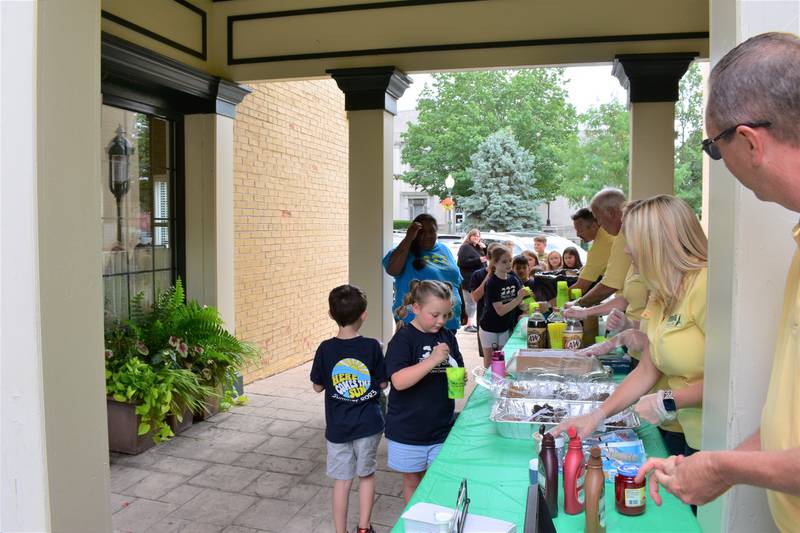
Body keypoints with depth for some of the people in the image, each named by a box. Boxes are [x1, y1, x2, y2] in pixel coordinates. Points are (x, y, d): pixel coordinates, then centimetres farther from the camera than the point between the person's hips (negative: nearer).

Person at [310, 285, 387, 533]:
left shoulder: (326, 349, -12)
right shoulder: (372, 347, -13)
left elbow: (317, 386, -2)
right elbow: (382, 383, -4)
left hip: (338, 427, 0)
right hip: (368, 424, 0)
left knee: (342, 480, 12)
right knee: (366, 475, 19)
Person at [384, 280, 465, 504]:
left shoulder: (447, 337, 2)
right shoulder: (403, 339, -15)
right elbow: (399, 381, -26)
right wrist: (433, 360, -33)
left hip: (442, 427, 4)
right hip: (408, 432, -4)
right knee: (412, 482, 16)